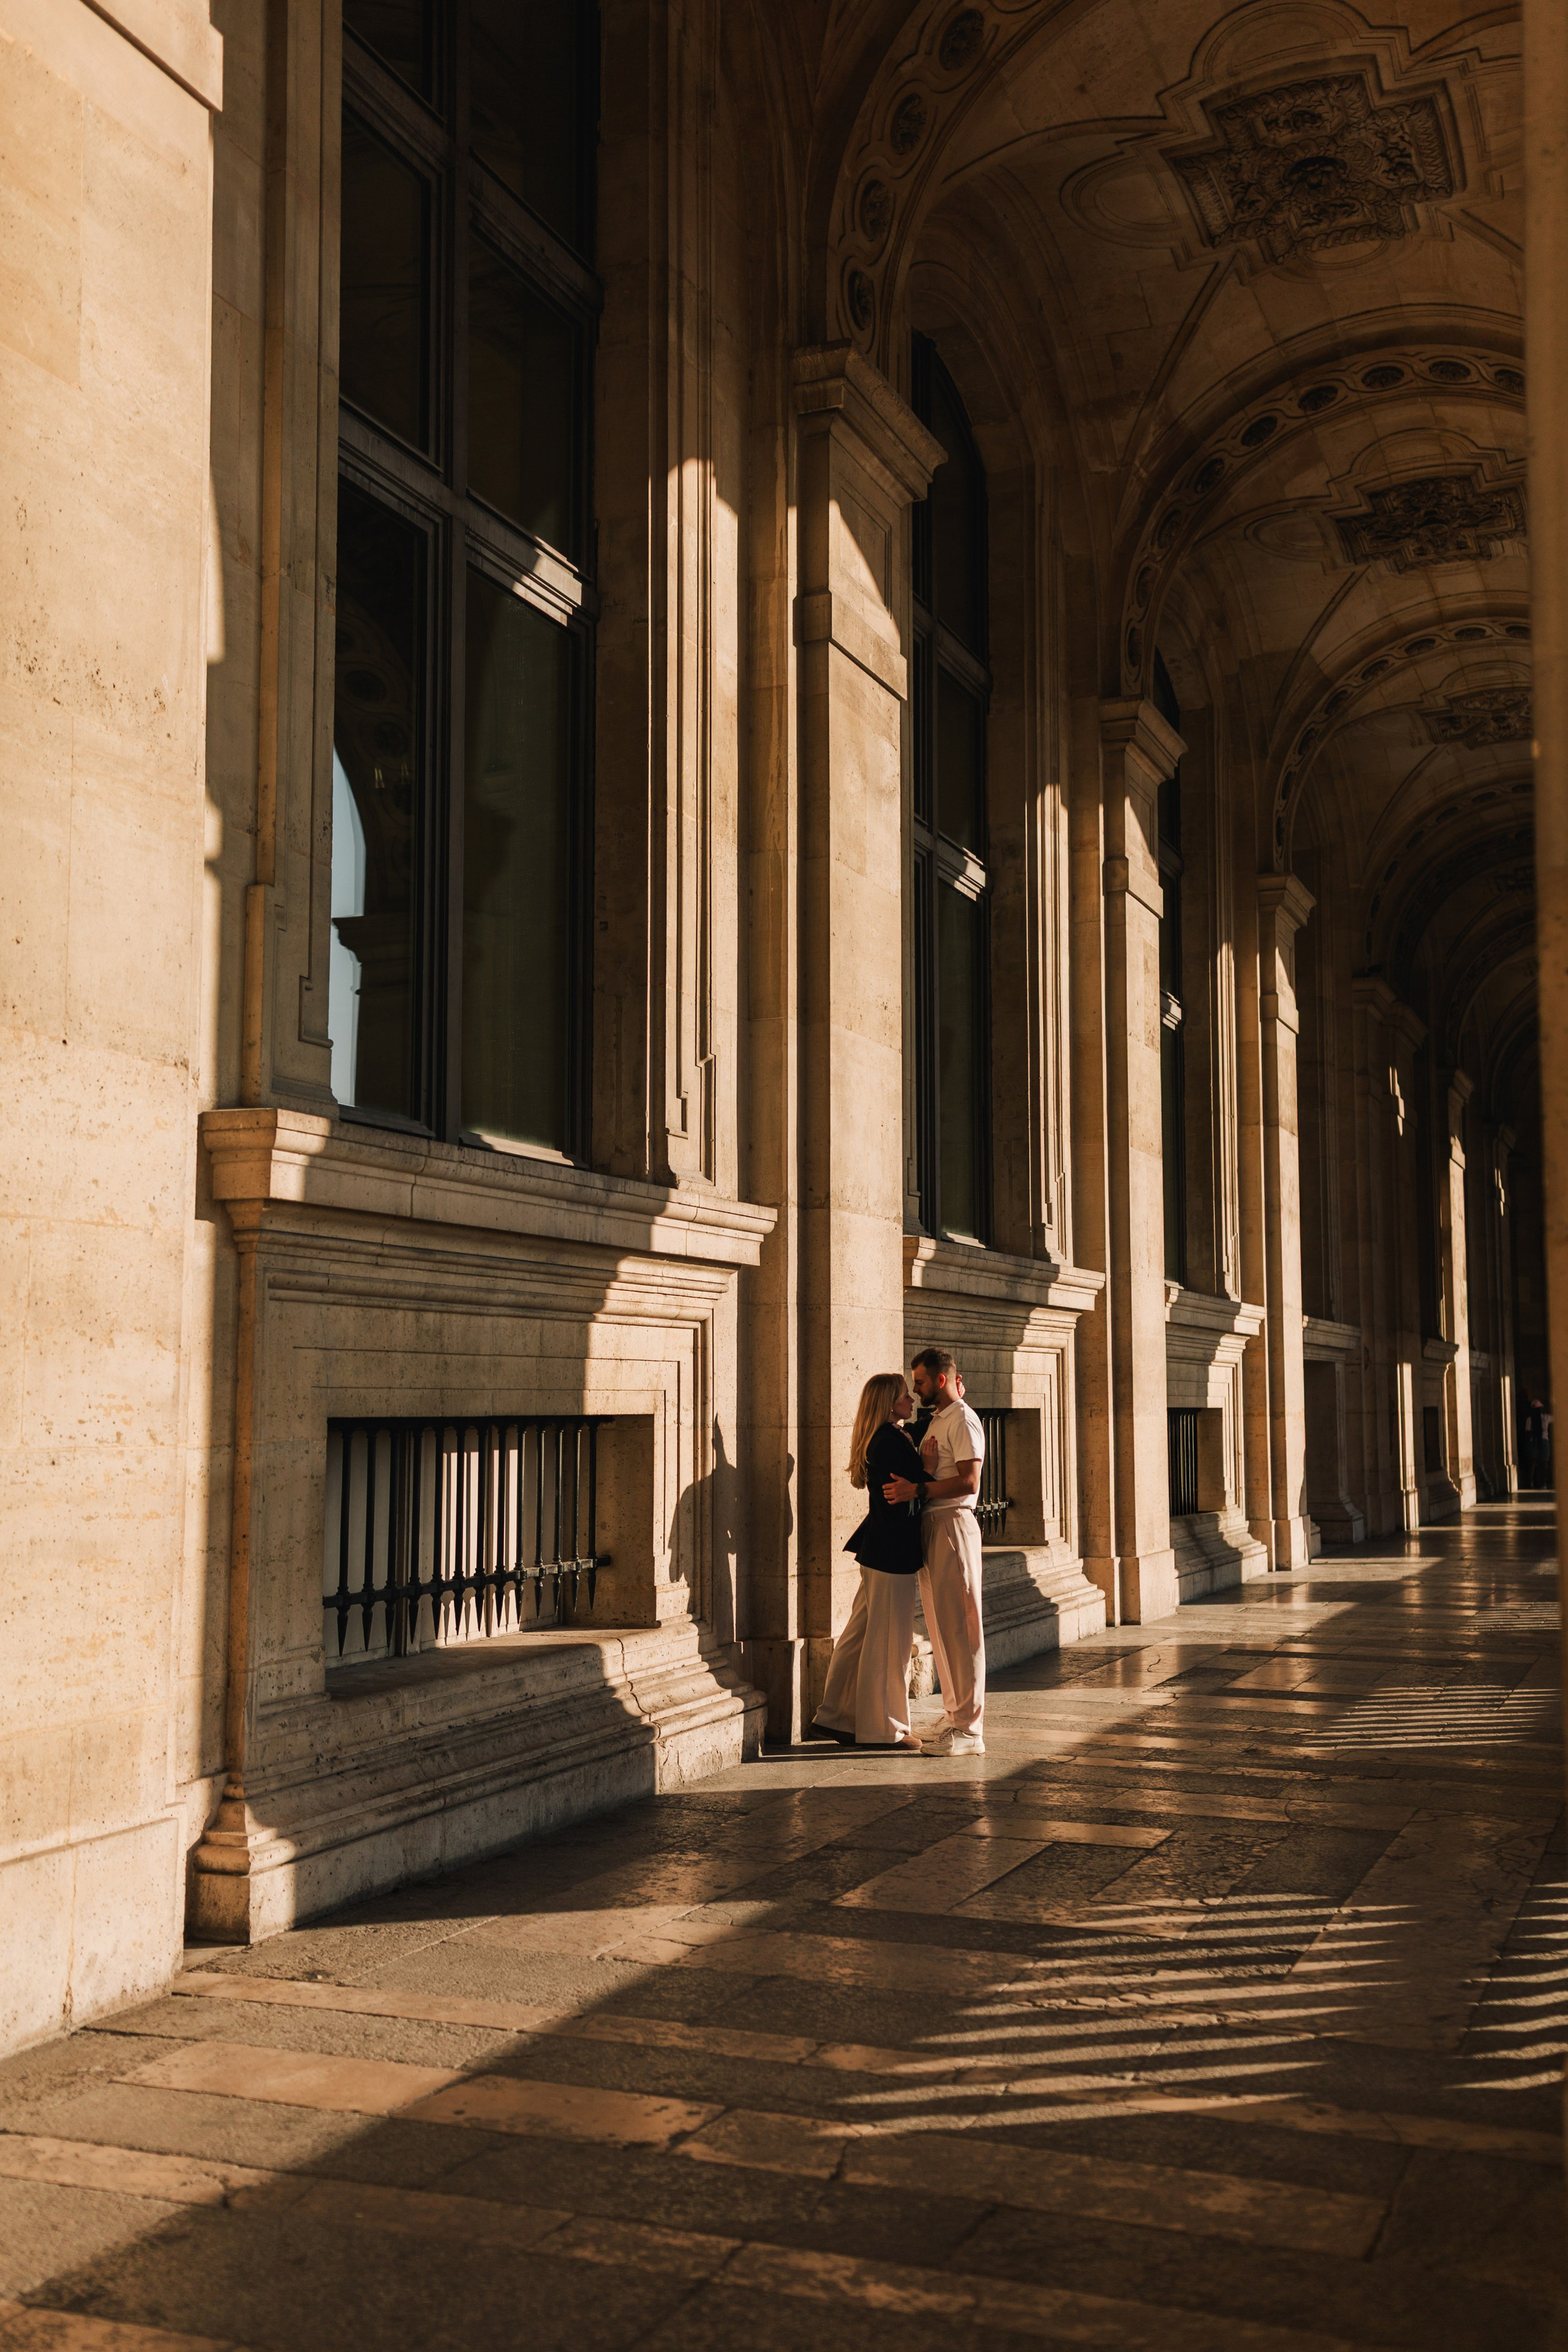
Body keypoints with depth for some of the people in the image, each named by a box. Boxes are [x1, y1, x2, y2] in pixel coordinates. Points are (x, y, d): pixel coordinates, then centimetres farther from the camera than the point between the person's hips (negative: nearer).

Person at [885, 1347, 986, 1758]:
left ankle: (969, 1729, -8)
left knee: (959, 1627, -9)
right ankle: (956, 1718, 17)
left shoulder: (963, 1420, -9)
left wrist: (915, 1489, -19)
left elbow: (968, 1481, -19)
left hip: (953, 1524, -10)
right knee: (941, 1627, 11)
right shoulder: (936, 1421, 20)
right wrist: (922, 1468, 1)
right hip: (931, 1527, 10)